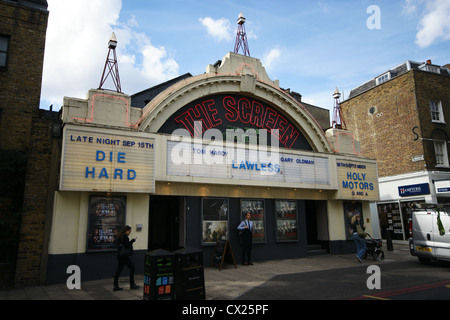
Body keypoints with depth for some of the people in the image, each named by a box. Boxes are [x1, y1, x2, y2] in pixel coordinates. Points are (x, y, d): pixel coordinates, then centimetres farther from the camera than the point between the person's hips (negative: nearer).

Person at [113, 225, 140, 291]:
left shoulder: (119, 237, 12)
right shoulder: (125, 237, -16)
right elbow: (127, 245, -20)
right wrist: (133, 240, -10)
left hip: (119, 255, 9)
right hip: (124, 256, -9)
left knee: (119, 270, 11)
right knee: (132, 268, 3)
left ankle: (115, 286, 12)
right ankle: (132, 284, 9)